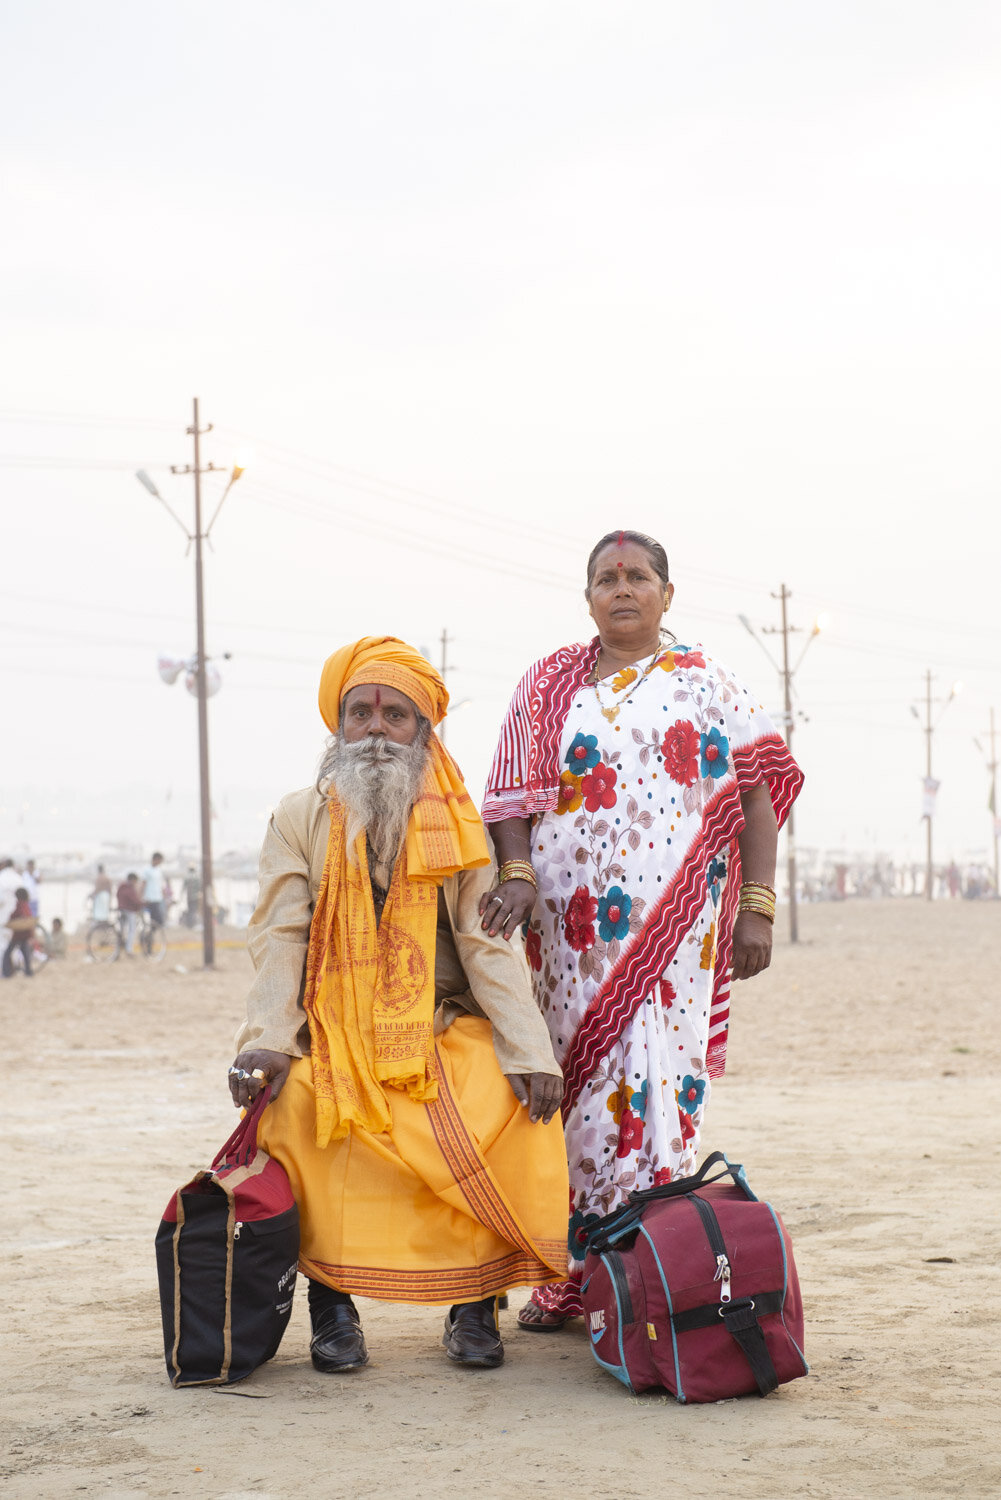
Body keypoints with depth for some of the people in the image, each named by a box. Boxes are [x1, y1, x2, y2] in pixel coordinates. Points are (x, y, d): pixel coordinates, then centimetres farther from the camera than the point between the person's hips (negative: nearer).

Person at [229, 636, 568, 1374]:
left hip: (442, 1031, 1)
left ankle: (476, 1300, -16)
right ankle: (330, 1297, -18)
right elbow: (279, 939, -2)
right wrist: (268, 1040, -20)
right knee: (295, 1101, -33)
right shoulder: (300, 820, 8)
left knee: (515, 1100, -29)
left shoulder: (458, 827, 9)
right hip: (333, 1036, 0)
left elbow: (489, 945, -1)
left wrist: (529, 1050, -16)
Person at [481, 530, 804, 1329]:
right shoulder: (548, 685, 13)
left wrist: (756, 907, -4)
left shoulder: (704, 682, 8)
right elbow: (514, 796, 7)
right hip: (569, 928, 2)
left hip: (671, 926, -2)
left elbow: (758, 788, 4)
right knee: (575, 1088, 1)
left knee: (656, 1085, -9)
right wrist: (516, 876, -12)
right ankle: (570, 1270, 8)